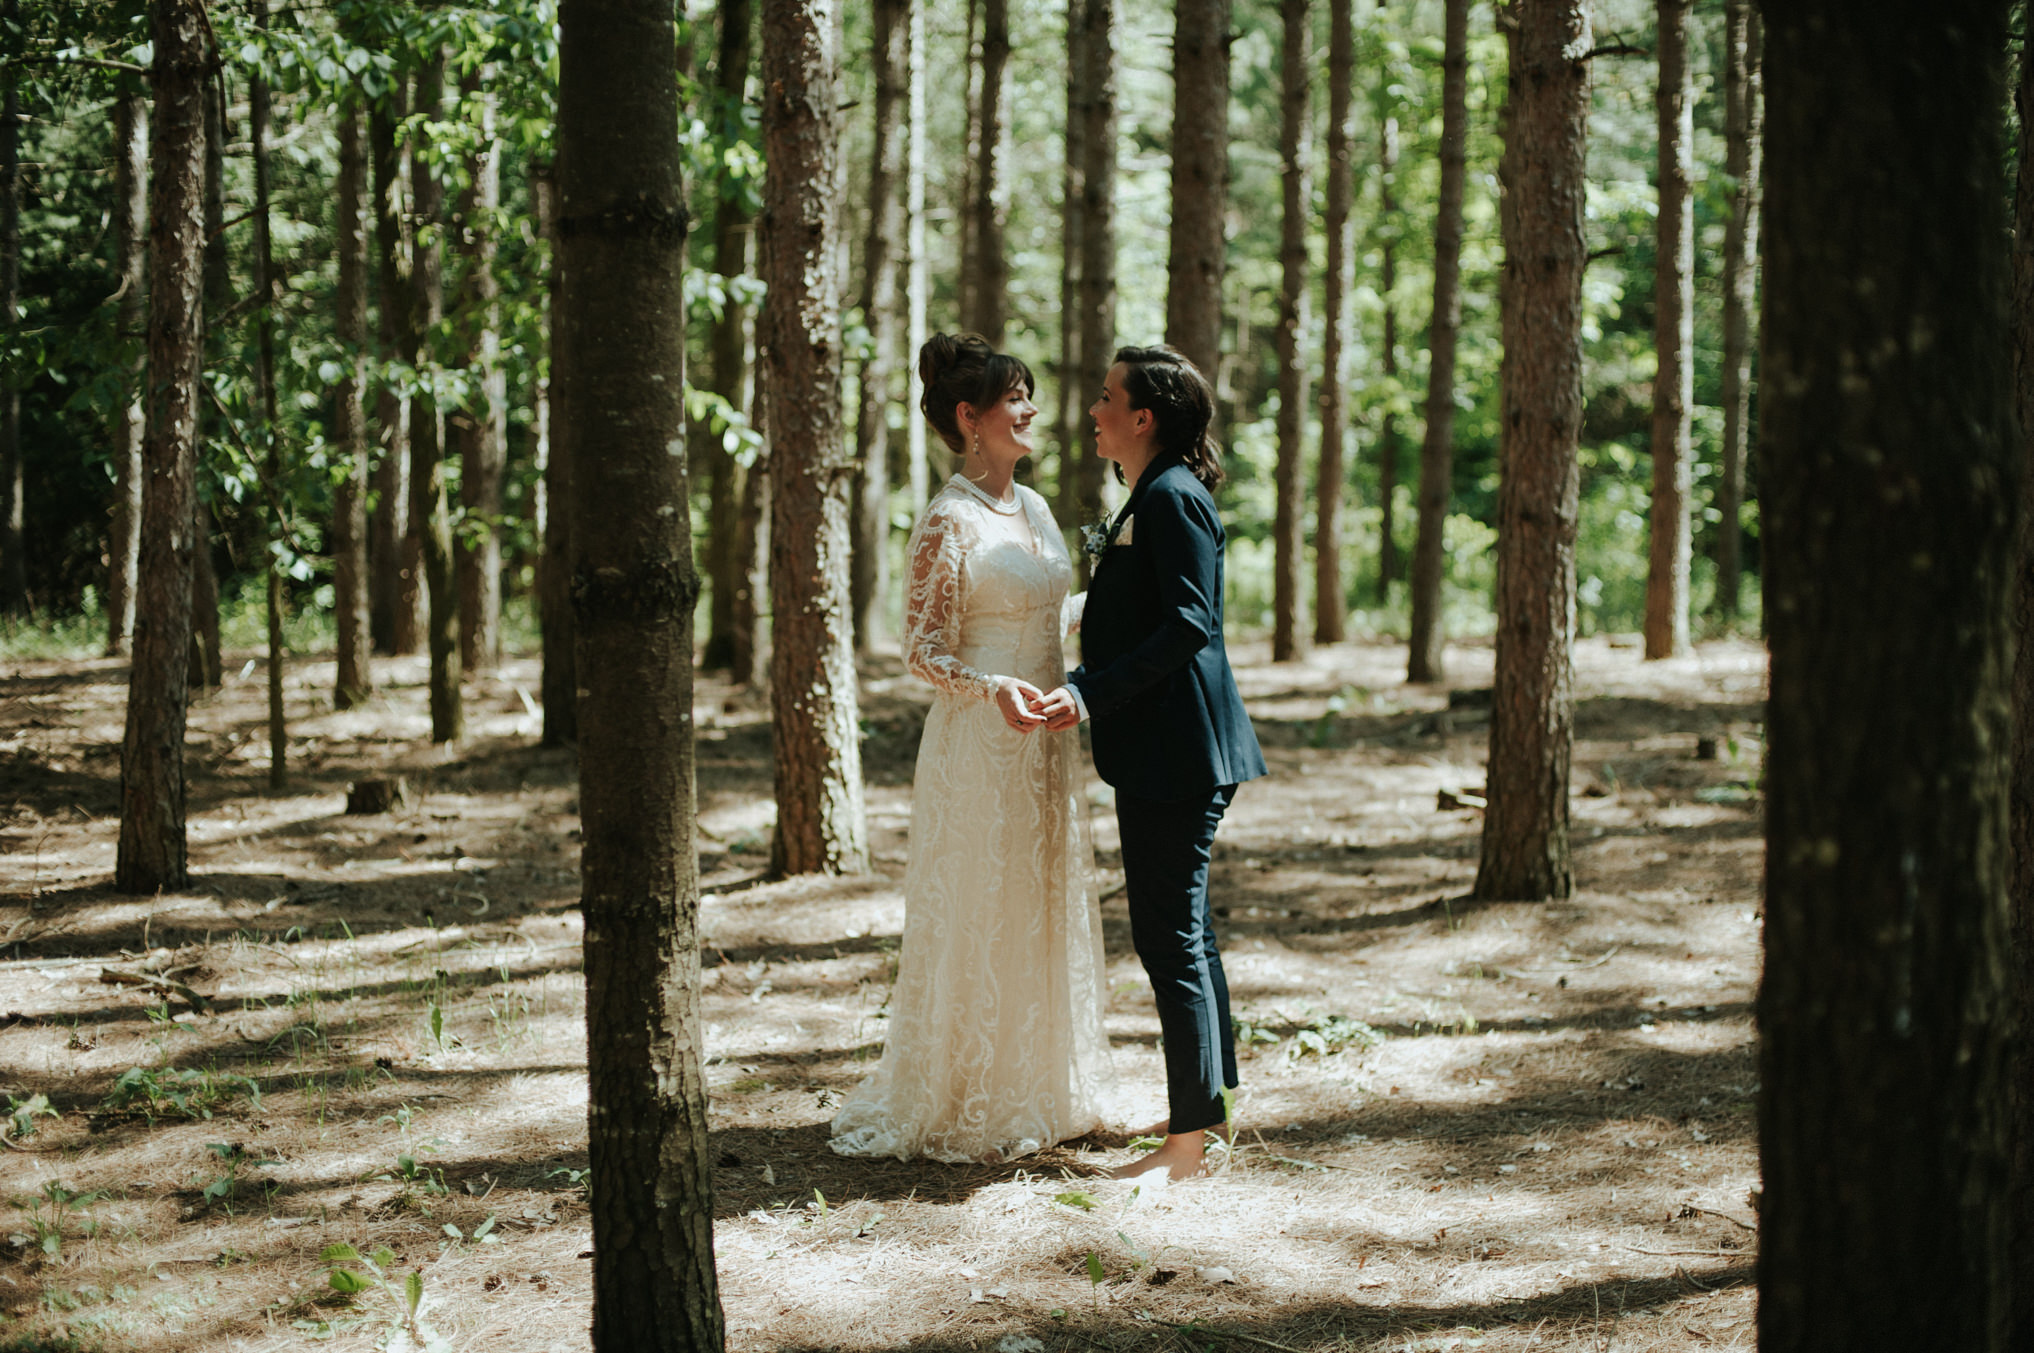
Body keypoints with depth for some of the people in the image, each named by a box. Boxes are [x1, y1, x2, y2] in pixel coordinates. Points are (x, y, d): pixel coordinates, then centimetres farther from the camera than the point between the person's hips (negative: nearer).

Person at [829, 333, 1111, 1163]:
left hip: (1044, 743, 8)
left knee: (1044, 914, 14)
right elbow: (922, 649, -16)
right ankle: (961, 1108, 12)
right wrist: (996, 689, -30)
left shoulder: (1031, 508, 10)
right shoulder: (949, 521, -14)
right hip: (981, 746, -8)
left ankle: (1037, 1090, 27)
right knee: (978, 923, 0)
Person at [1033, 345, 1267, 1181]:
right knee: (1182, 927, 18)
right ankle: (1207, 1102, 30)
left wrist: (1089, 694, -27)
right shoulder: (1153, 498, 16)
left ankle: (1187, 1143, -2)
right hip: (1162, 749, 11)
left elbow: (1190, 625, -23)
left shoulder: (1173, 498, -15)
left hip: (1176, 751, -11)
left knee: (1170, 935, -7)